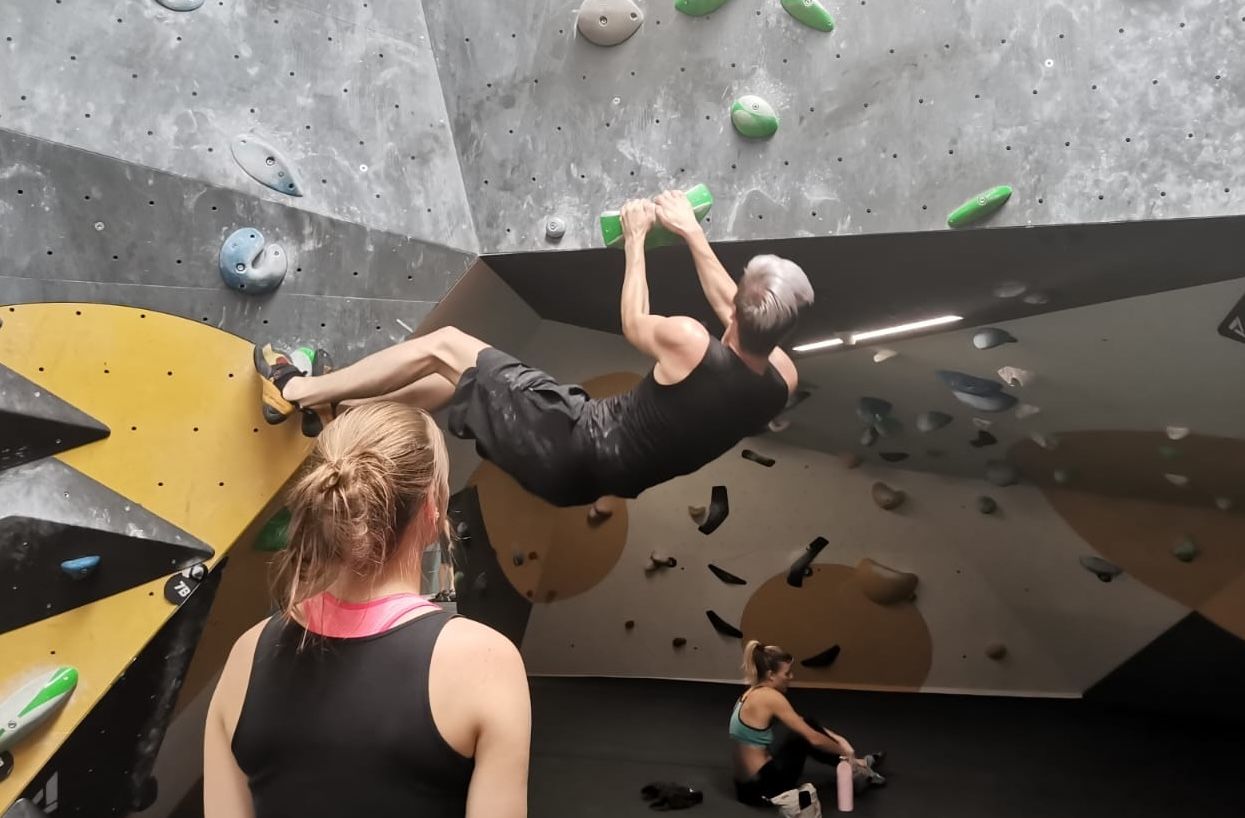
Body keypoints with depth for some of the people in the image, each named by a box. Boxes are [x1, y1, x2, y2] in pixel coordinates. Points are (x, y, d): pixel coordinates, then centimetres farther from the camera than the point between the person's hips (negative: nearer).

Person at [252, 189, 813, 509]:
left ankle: (298, 391, 19)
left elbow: (634, 325, -6)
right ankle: (335, 409, 34)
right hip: (610, 472, 7)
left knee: (443, 346, 4)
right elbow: (745, 316, 9)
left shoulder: (689, 343, -29)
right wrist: (692, 232, 13)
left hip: (574, 447, -7)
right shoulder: (781, 379, -11)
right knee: (456, 373, 21)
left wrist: (635, 238, 7)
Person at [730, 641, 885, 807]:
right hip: (761, 787, -9)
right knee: (808, 736, 0)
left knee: (806, 728, 16)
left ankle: (854, 764, 28)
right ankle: (853, 767, 19)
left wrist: (835, 738, 16)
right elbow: (813, 738, -17)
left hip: (749, 783, 9)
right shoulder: (770, 697, -19)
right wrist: (844, 751, 0)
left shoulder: (755, 693, 9)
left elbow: (801, 723, 20)